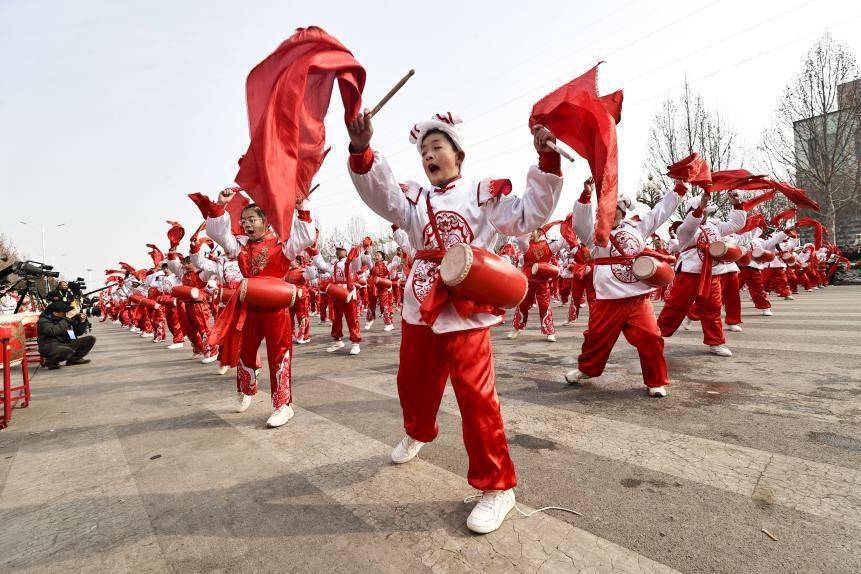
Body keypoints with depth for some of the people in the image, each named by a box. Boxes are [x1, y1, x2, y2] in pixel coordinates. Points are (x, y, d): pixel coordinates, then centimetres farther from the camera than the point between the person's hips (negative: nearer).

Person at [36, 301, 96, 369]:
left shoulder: (66, 319, 9)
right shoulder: (43, 321, -10)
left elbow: (78, 333, 13)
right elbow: (54, 331, -32)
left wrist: (82, 322, -5)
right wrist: (68, 318, -27)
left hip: (66, 344, 7)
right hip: (50, 347, -7)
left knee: (90, 339, -8)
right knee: (69, 351, -39)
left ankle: (74, 359, 4)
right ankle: (50, 362, -6)